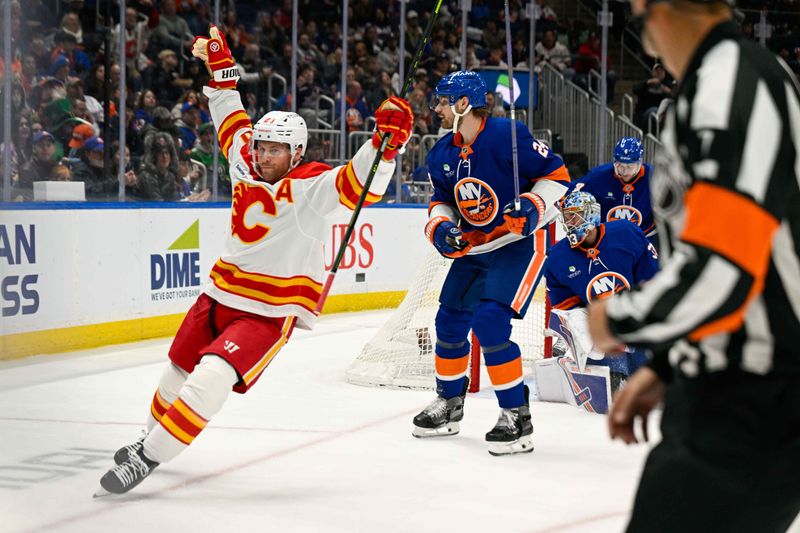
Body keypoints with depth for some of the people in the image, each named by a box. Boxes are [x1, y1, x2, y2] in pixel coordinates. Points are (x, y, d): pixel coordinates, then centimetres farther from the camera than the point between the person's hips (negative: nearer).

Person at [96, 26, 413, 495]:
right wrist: (220, 68, 19)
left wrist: (388, 143, -45)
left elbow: (360, 183, -30)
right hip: (222, 293, 7)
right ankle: (154, 435, 45)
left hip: (272, 311, -7)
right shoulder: (248, 165, 4)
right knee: (179, 370, 20)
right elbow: (232, 119, 20)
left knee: (212, 377, -23)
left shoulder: (312, 187, -15)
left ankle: (148, 457, -17)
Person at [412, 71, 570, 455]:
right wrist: (440, 228, -7)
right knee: (450, 320, 11)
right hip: (472, 248, 8)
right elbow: (441, 201, 13)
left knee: (489, 321, -21)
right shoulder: (441, 154, 2)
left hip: (519, 243, -8)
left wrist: (534, 206, -28)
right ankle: (448, 404, 32)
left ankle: (517, 417, -12)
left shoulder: (508, 136, -20)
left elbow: (556, 175, -14)